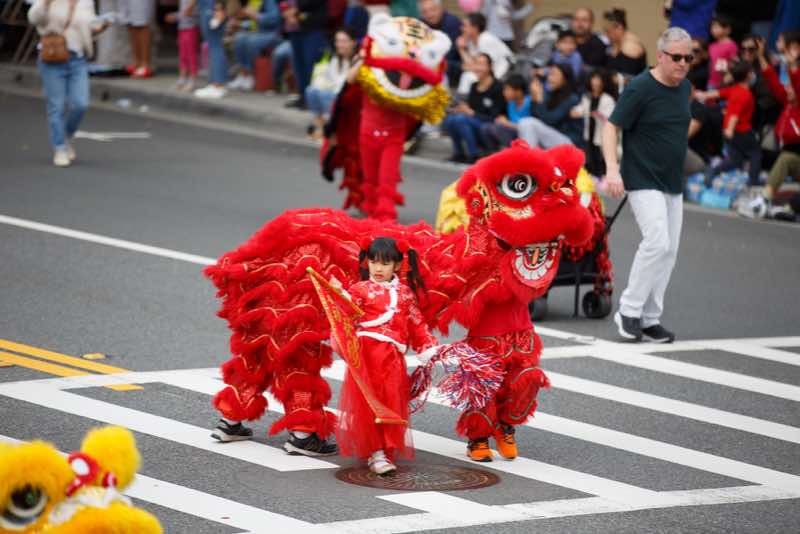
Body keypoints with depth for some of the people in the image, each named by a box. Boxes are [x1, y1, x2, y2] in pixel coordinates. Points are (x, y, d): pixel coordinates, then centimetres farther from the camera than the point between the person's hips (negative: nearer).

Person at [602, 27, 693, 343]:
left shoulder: (684, 87, 8)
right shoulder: (640, 88, -14)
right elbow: (611, 128, -14)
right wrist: (612, 169, -27)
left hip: (673, 183, 8)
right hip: (644, 181, -7)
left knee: (669, 250, 5)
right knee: (657, 243, -19)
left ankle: (650, 318, 12)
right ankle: (629, 311, -7)